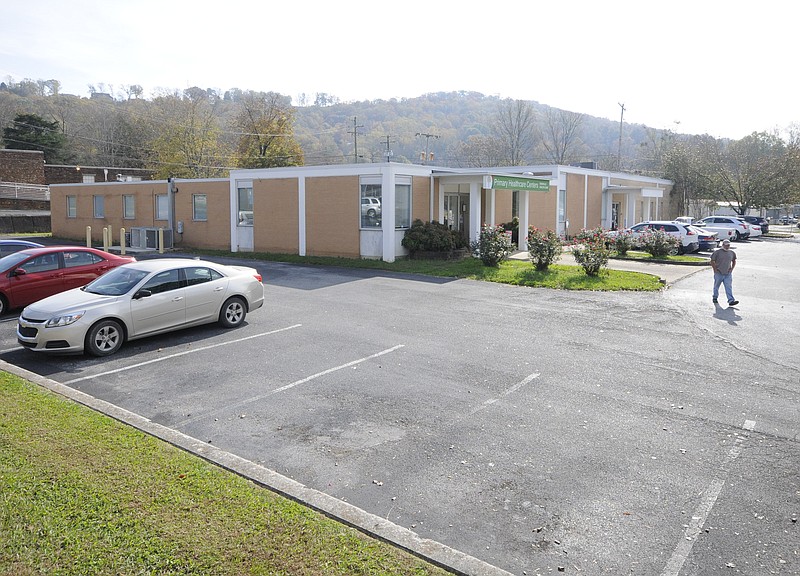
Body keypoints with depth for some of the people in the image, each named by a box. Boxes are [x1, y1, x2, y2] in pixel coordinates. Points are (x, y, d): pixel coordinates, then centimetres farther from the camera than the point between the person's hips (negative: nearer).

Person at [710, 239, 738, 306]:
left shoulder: (732, 253, 7)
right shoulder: (717, 252, -6)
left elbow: (734, 261, 20)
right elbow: (712, 261, -2)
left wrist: (731, 269, 8)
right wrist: (715, 269, -6)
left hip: (728, 274, 2)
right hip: (718, 273, -2)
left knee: (729, 287, -7)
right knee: (716, 286, 12)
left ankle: (731, 300, -13)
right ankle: (714, 297, 32)